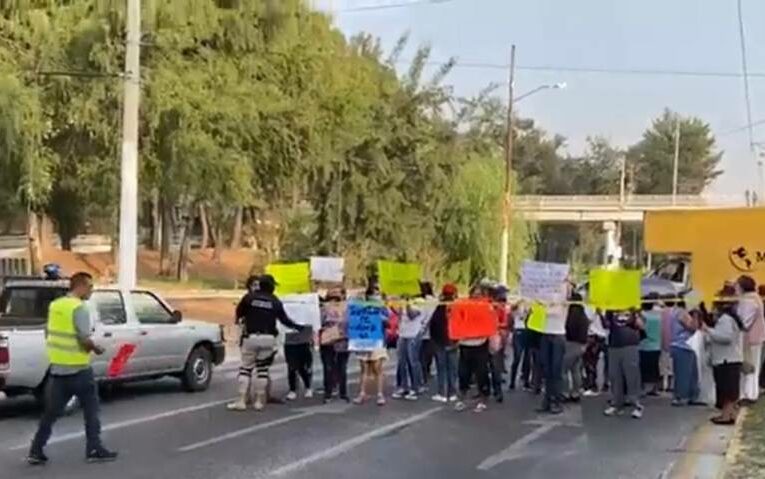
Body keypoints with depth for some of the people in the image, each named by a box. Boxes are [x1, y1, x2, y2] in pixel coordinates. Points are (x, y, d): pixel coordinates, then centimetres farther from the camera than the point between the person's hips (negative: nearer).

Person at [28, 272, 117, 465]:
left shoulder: (54, 305, 8)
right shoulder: (79, 308, -16)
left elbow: (48, 334, 15)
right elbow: (84, 339, -20)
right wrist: (96, 348, -3)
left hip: (57, 368, 7)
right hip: (78, 369, -7)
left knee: (51, 412, 12)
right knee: (90, 410, 7)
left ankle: (36, 452, 11)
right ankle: (94, 449, 9)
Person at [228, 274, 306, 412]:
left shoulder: (249, 297, -1)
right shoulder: (275, 302, 4)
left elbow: (239, 313, 4)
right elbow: (284, 319, 10)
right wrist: (298, 327, 26)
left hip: (251, 337, -1)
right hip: (268, 338, 1)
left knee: (246, 368, 3)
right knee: (263, 369, 9)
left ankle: (242, 401, -2)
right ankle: (259, 401, 10)